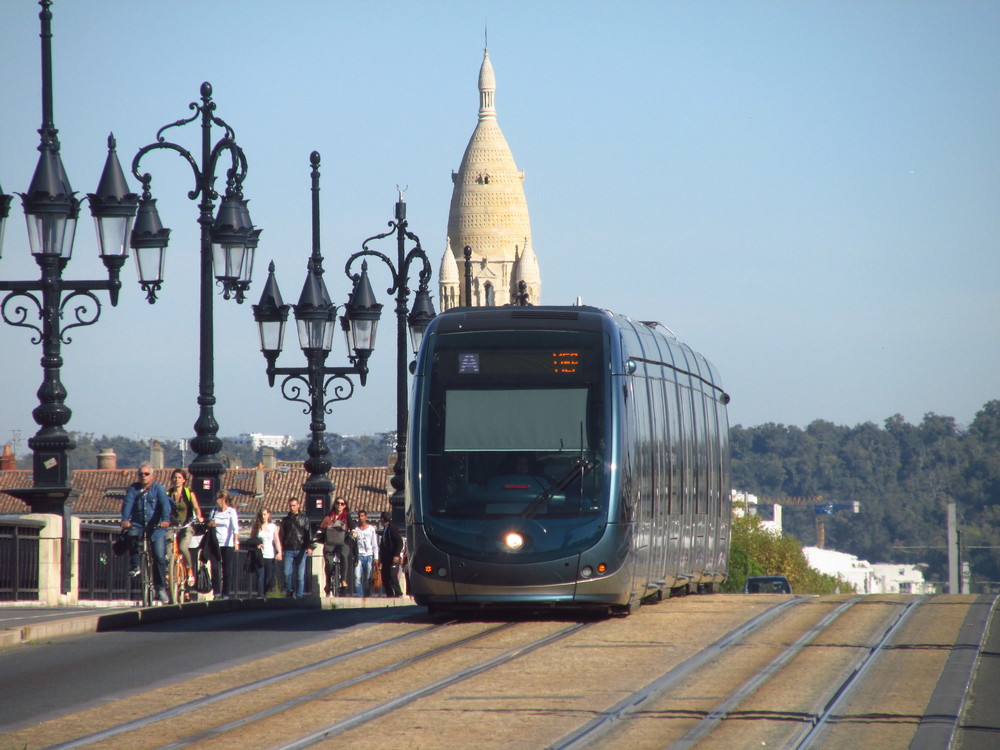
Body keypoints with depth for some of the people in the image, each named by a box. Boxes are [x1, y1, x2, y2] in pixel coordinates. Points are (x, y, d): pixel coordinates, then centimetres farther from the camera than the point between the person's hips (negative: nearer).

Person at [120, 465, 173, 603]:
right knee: (131, 535, -33)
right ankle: (136, 565, -14)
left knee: (160, 557, -8)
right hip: (138, 525, 1)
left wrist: (165, 520, -32)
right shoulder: (133, 488, 7)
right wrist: (125, 520, -27)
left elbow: (165, 504, -14)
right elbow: (127, 504, -8)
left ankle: (160, 588, 4)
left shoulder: (158, 488, 1)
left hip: (156, 527, -1)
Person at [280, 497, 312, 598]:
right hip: (289, 550, 1)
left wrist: (308, 547, -11)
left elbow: (308, 534, 3)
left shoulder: (304, 519, 9)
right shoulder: (285, 520, 14)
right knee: (287, 573, -11)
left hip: (301, 550, -1)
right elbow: (282, 535, 16)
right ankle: (289, 591, 10)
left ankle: (299, 596, 2)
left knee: (300, 575, -3)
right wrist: (281, 549, 6)